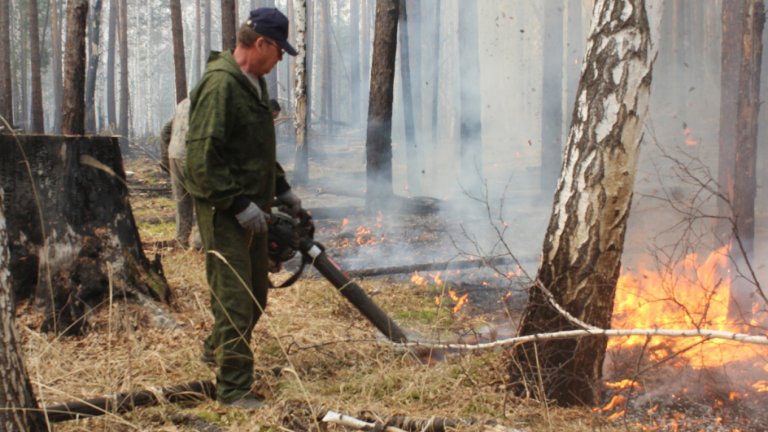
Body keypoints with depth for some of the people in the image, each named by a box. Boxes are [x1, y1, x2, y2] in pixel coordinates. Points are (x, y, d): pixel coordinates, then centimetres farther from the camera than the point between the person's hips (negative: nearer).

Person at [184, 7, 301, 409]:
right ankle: (233, 388, 0)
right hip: (224, 211, -10)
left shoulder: (253, 83, 13)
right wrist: (238, 204, -24)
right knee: (235, 299, -7)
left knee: (255, 295, 20)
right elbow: (202, 156, -24)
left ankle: (216, 347, 42)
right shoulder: (220, 85, -19)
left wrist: (281, 188, 18)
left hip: (251, 210, 10)